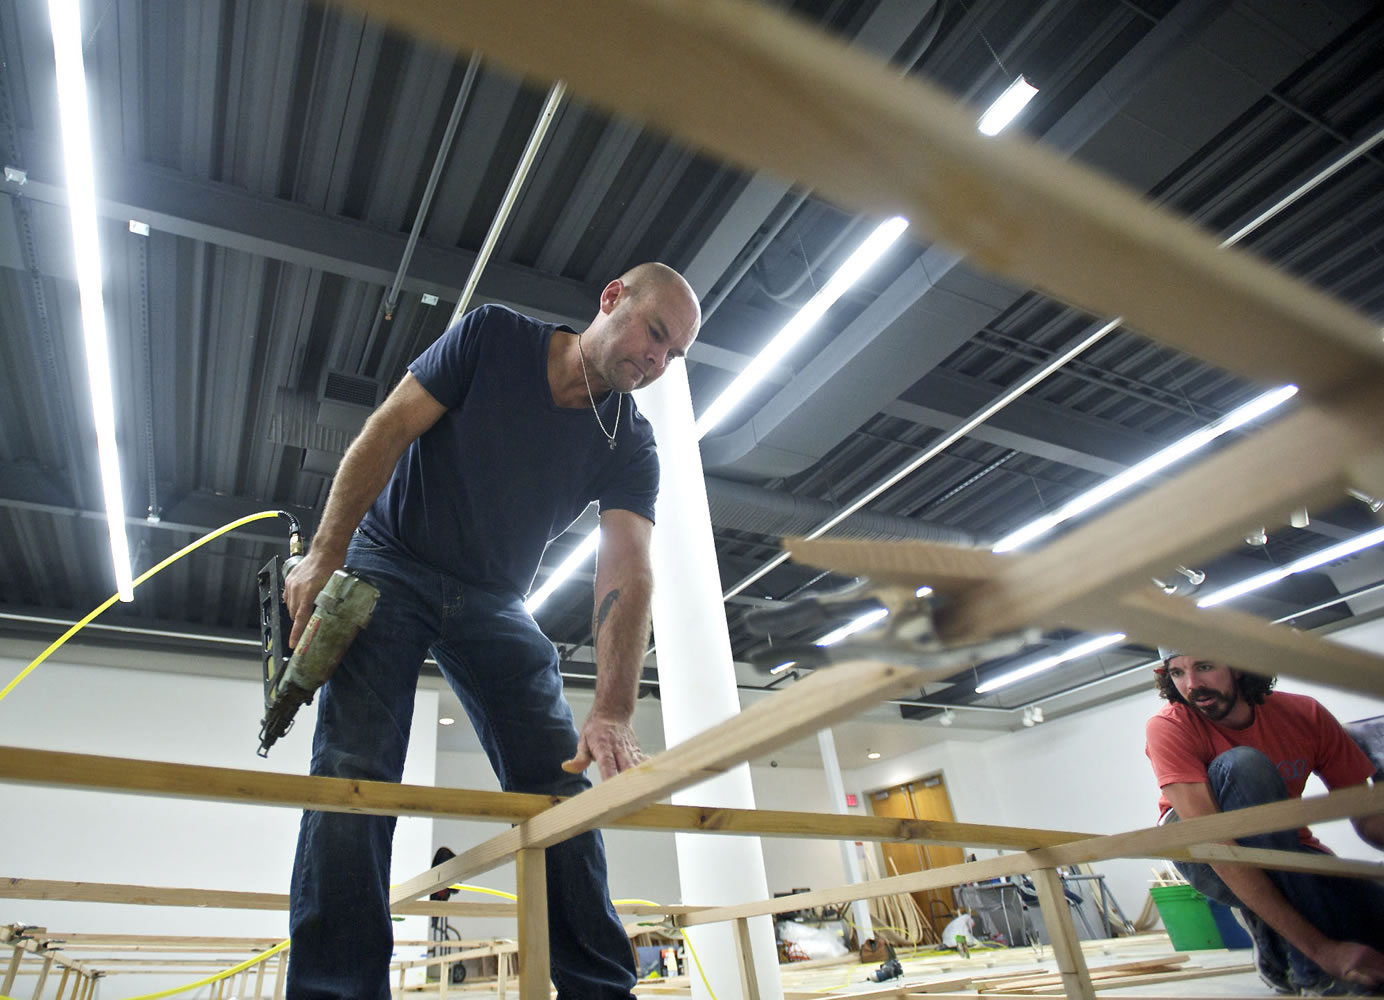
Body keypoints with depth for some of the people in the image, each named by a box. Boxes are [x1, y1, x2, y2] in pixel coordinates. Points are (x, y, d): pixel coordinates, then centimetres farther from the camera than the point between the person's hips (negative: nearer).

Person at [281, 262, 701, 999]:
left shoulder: (630, 447, -6)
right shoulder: (491, 336, -8)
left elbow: (627, 573, -19)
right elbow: (388, 430, -9)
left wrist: (613, 712, -32)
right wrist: (323, 558, -16)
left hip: (494, 605, 2)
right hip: (389, 568, -1)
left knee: (560, 785, -6)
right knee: (354, 773, -16)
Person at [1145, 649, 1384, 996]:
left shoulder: (1305, 715, -10)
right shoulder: (1169, 727, -23)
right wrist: (1320, 949, -36)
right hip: (1202, 856, -3)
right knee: (1243, 766, -32)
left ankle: (1277, 956, 5)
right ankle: (1314, 974, -25)